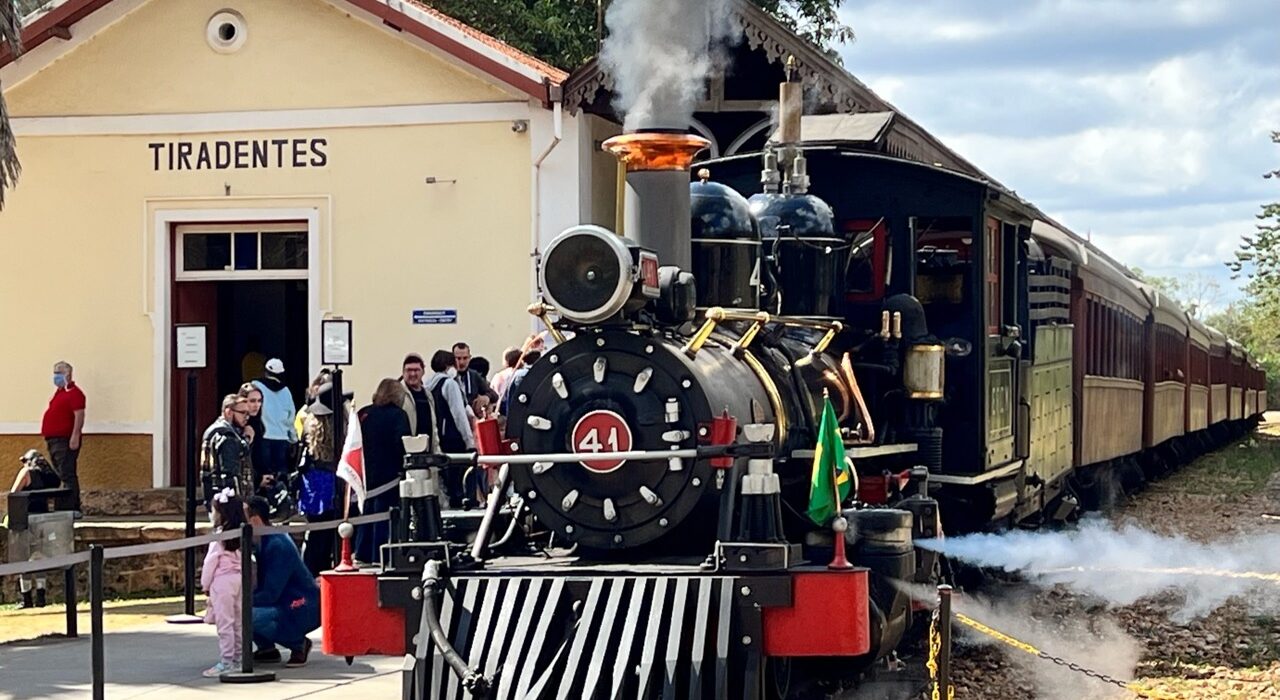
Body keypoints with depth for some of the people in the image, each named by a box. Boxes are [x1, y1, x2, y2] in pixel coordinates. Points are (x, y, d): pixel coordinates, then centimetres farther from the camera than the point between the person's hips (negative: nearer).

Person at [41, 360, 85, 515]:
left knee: (67, 475, -12)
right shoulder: (59, 392, 20)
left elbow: (79, 415, -19)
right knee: (64, 476, 11)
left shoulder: (74, 393, -10)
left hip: (65, 440, -10)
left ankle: (70, 508, -15)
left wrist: (75, 437, -25)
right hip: (54, 440, 10)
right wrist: (48, 439, 23)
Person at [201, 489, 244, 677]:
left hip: (222, 579, -8)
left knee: (224, 623, -5)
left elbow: (211, 560, -11)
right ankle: (236, 660, 17)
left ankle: (226, 662, -6)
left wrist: (205, 584, 0)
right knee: (238, 622, 12)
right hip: (238, 577, 8)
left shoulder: (219, 535, -14)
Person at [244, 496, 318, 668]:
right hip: (284, 605, 10)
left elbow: (270, 594, -25)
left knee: (249, 616, -30)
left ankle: (299, 644, -9)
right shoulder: (264, 541, 6)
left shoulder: (278, 545, -23)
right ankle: (267, 648, 9)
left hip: (304, 611, -10)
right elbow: (261, 586, 10)